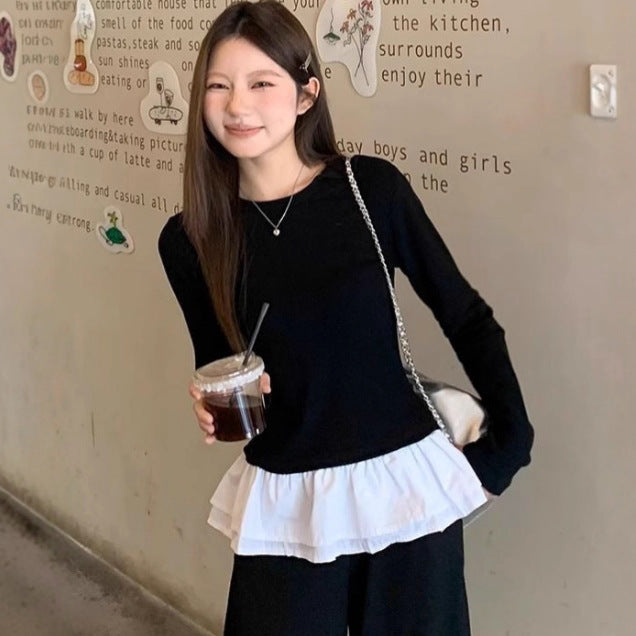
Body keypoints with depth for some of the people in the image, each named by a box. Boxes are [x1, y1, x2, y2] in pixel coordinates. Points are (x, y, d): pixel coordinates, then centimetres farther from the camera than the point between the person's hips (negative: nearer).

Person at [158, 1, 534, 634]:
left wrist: (510, 444, 0)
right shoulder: (189, 239, -3)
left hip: (405, 481, -1)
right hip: (282, 501, 1)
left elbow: (466, 318, 1)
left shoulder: (372, 188, -9)